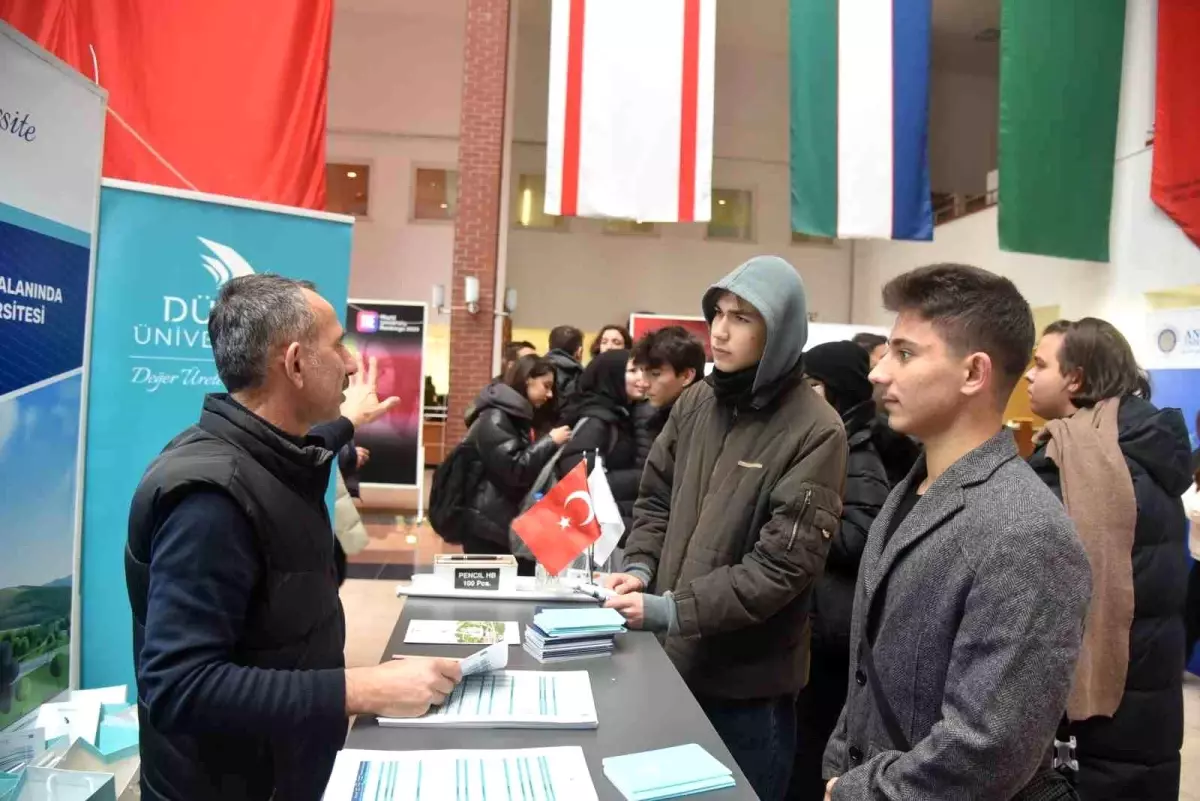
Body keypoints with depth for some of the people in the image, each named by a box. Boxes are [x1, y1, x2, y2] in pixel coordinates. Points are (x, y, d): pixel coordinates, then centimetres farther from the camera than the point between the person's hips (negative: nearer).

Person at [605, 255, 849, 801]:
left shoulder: (814, 432, -16)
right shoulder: (695, 403, 3)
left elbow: (784, 564, -19)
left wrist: (675, 610, -21)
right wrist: (640, 568, -7)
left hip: (749, 680, -5)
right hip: (670, 657, 5)